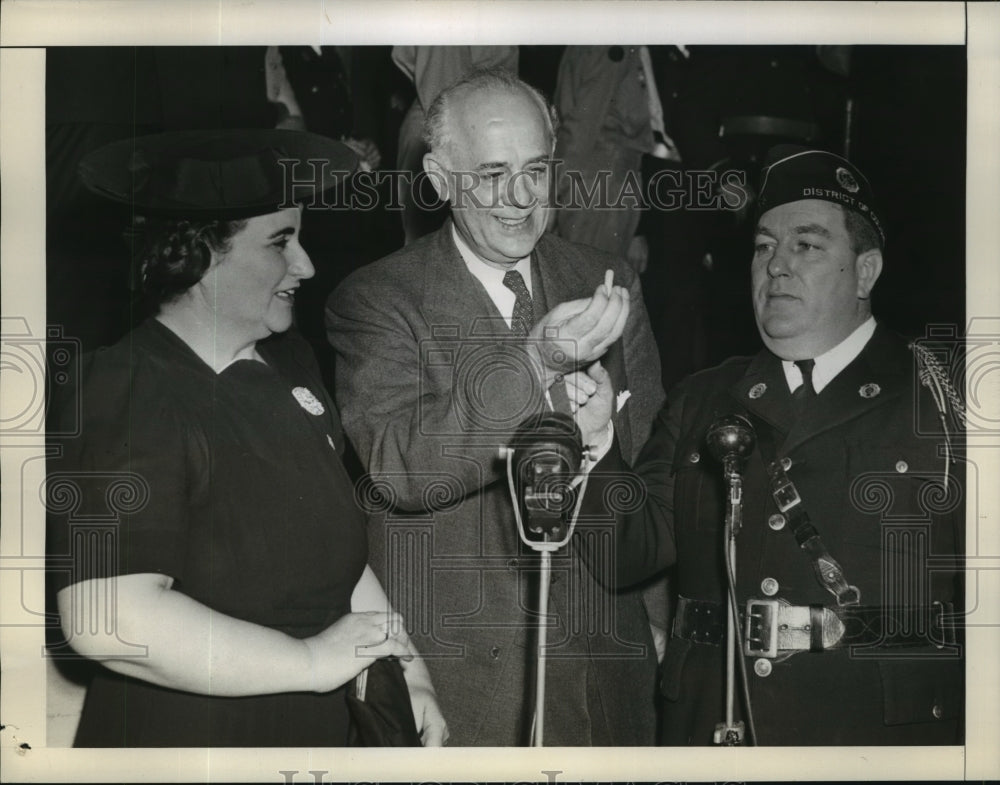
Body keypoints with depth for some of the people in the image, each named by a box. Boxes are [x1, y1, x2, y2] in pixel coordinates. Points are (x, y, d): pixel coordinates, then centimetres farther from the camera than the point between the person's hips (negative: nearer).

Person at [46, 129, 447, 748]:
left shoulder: (289, 360, 4)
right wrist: (312, 661, -22)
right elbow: (108, 622, -29)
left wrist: (405, 669, 2)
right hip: (186, 741, -7)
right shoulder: (131, 398, -20)